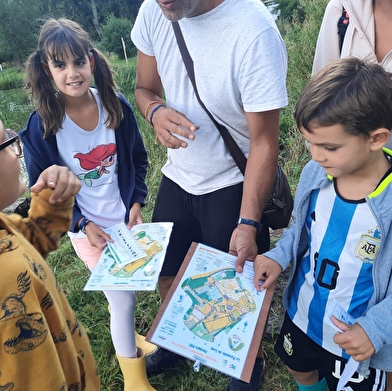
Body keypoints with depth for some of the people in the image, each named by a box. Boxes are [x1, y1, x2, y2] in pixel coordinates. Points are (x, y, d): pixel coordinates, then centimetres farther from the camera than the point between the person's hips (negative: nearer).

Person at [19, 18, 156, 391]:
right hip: (87, 227, -3)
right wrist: (82, 225, -14)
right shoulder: (40, 126, -18)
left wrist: (137, 202, -5)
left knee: (123, 288, 20)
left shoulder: (116, 105, -11)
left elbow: (138, 158, 3)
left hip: (126, 218, 3)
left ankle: (125, 336, 53)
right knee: (122, 297, 2)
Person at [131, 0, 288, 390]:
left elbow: (264, 140, -22)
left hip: (234, 185, -5)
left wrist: (248, 223, -26)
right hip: (178, 174, 6)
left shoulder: (255, 32, -26)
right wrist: (156, 111, -20)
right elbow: (144, 88, 4)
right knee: (165, 272, 19)